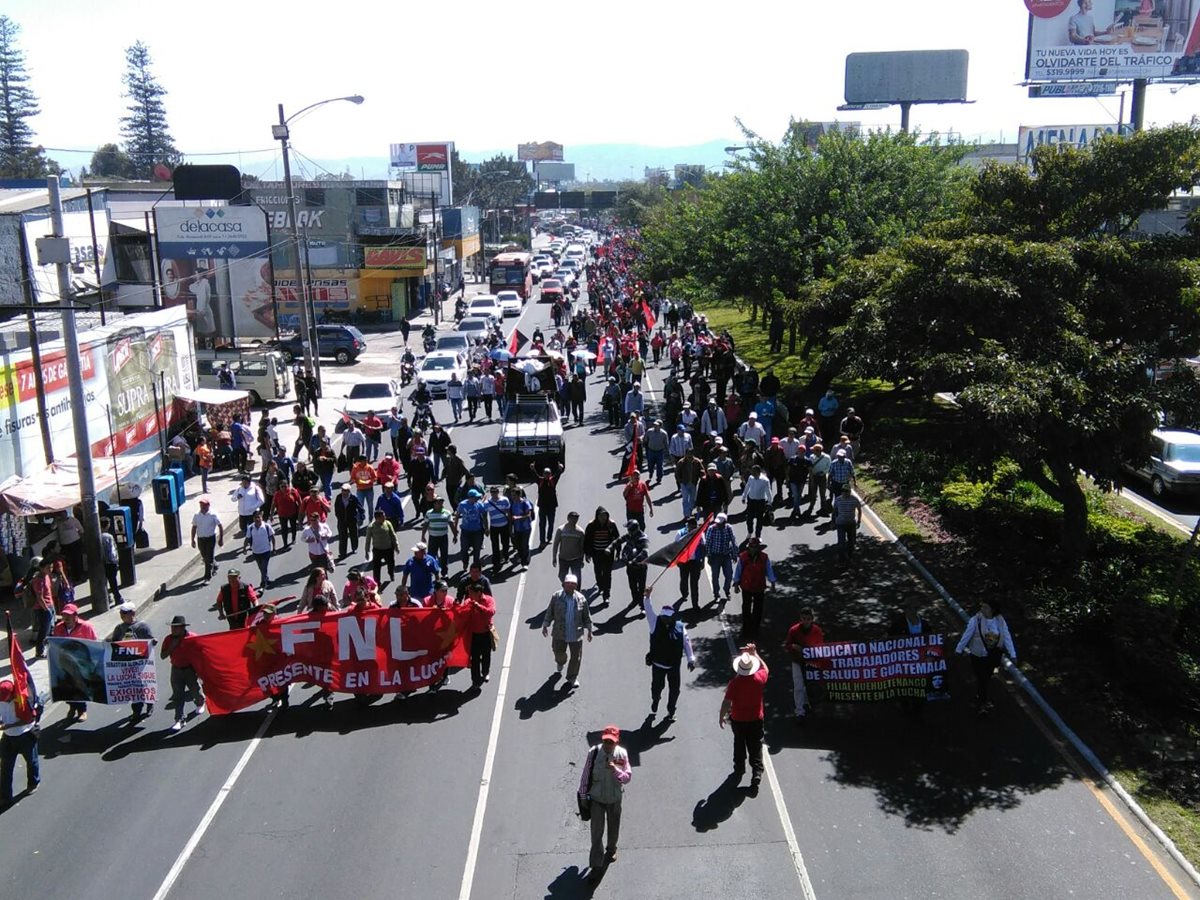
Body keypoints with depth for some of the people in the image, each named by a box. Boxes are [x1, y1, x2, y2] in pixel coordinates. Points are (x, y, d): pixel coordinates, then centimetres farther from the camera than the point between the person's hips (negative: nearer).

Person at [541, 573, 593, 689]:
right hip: (560, 633, 0)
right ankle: (560, 663, 48)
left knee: (576, 657, 5)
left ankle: (572, 678, 26)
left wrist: (589, 630, 8)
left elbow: (586, 616, 6)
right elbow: (550, 612, 3)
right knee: (559, 653, 10)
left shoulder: (581, 599, -4)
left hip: (576, 634, 0)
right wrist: (545, 625, 1)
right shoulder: (556, 597, -6)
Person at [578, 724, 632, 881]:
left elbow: (628, 777, -12)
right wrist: (583, 796, -1)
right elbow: (585, 775, -8)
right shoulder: (594, 752, -20)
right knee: (596, 832, 0)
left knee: (613, 828, 22)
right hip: (596, 798, -2)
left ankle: (611, 850, 51)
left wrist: (616, 770, -31)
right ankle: (596, 866, 12)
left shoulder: (622, 754, -17)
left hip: (615, 798, 2)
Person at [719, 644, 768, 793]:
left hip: (738, 720, 0)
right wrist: (755, 653, 12)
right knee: (756, 748, 7)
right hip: (756, 719, 0)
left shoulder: (735, 682, -22)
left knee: (739, 745, 22)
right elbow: (765, 669, 8)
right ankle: (757, 774, -6)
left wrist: (722, 716, -1)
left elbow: (727, 702, -17)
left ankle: (739, 769, 39)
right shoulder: (759, 678, -16)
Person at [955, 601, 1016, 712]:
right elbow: (967, 635, -12)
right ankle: (982, 703, 22)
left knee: (987, 678, 18)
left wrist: (1012, 655, -8)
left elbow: (1007, 637, -8)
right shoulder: (976, 620, -20)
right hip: (978, 656, -3)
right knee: (982, 679, 1)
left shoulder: (1000, 621, -11)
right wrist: (959, 650, -5)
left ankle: (980, 698, 42)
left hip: (993, 656, 3)